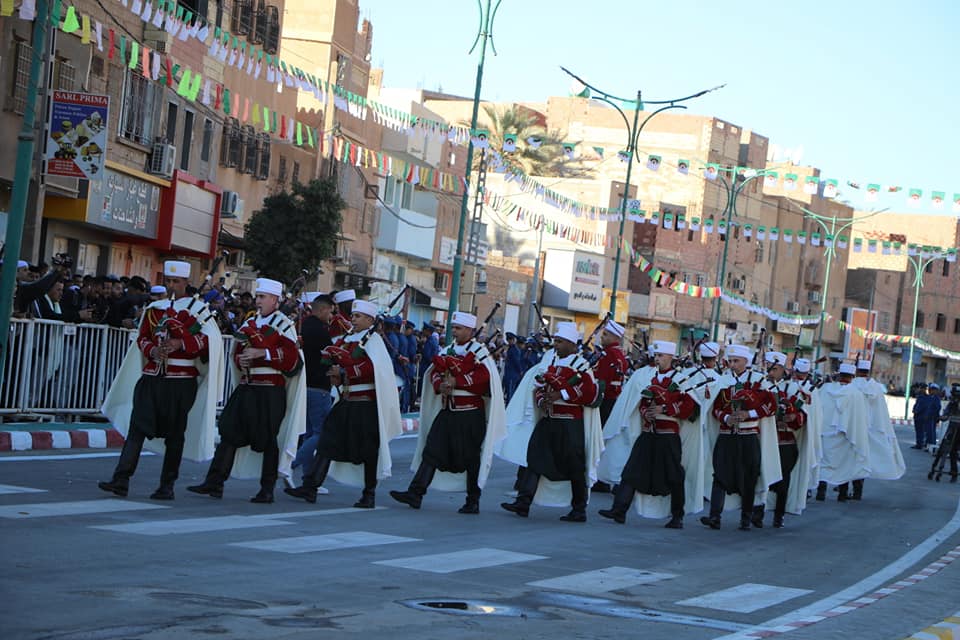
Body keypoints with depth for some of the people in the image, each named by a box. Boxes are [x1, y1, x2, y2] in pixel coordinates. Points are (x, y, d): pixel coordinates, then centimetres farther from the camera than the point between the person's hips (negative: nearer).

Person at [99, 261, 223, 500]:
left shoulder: (198, 309, 1)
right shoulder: (154, 308, 14)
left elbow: (209, 340, -7)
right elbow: (142, 337, 15)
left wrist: (180, 343, -20)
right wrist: (153, 350, -7)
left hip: (181, 381, -3)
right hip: (151, 377, 3)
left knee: (174, 434, 2)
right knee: (136, 428, -6)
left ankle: (167, 486, 10)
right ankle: (121, 479, -10)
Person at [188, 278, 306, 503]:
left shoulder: (284, 325, -5)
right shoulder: (249, 324, 15)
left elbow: (292, 358, -13)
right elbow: (238, 352, 22)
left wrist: (262, 353, -20)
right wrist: (240, 359, -1)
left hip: (270, 392, -6)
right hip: (246, 389, 6)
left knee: (268, 440, 0)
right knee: (229, 434, 1)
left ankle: (267, 490, 8)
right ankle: (214, 482, 2)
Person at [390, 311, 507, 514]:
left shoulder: (479, 352, -6)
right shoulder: (448, 350, 14)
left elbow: (485, 377, -18)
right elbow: (435, 371, 10)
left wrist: (456, 381, -19)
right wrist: (440, 385, -12)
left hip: (470, 415, -6)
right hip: (447, 411, 6)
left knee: (471, 458, 3)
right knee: (431, 452, -2)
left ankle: (473, 502, 13)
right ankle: (415, 493, -6)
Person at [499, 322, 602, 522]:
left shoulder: (580, 365, -8)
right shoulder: (552, 362, 13)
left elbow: (591, 393, -18)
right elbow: (540, 386, 18)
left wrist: (561, 395, -20)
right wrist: (542, 400, -4)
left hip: (570, 425, -7)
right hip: (548, 421, 7)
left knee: (574, 467, 2)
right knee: (535, 459, -2)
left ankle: (579, 510, 12)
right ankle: (523, 502, -4)